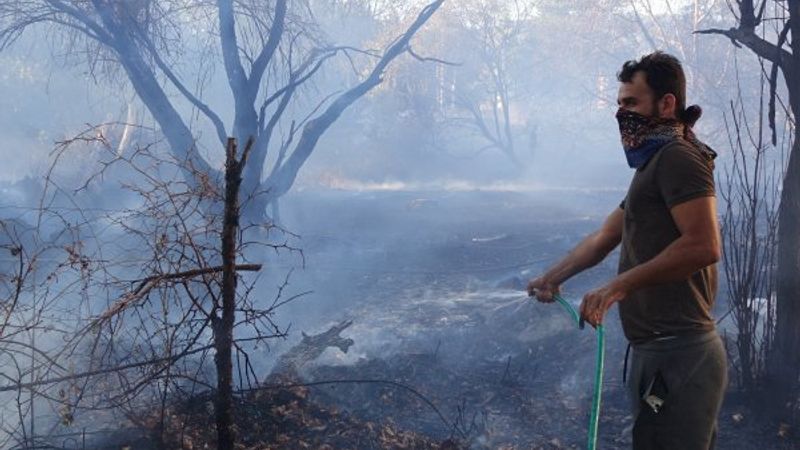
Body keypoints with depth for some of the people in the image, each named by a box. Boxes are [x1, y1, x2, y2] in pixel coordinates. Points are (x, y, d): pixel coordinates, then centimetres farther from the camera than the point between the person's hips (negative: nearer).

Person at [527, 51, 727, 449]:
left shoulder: (678, 156, -12)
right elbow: (603, 238, 25)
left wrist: (620, 285, -22)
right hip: (665, 352, 10)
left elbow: (703, 246, -25)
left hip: (677, 355, -10)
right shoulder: (656, 164, 19)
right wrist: (552, 278, 25)